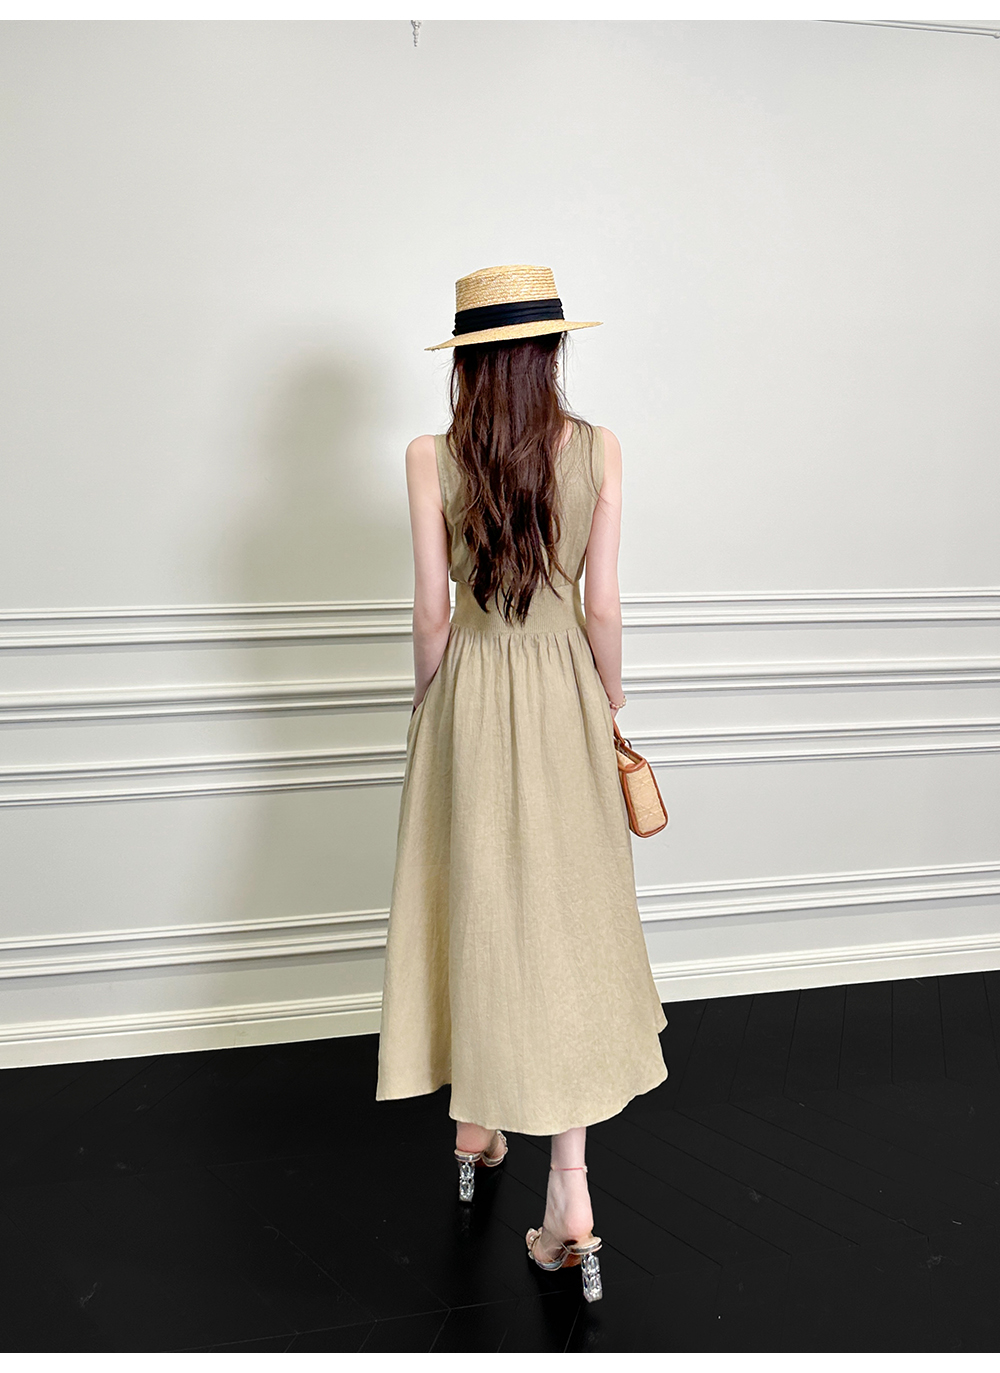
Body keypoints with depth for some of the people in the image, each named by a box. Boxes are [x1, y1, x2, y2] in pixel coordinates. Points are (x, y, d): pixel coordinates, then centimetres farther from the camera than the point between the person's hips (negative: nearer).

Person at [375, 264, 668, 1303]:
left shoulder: (431, 459, -8)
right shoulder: (599, 450, -5)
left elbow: (431, 613, -7)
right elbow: (602, 608, -4)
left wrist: (429, 712, 9)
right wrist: (611, 714, 8)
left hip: (470, 693, 0)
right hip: (564, 695, 1)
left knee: (476, 912, 15)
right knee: (568, 924, 5)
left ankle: (475, 1126, 32)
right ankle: (571, 1199, 2)